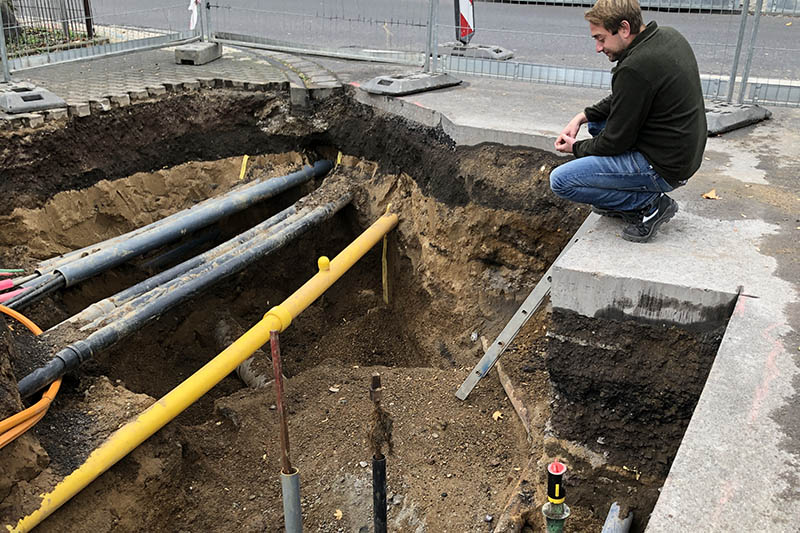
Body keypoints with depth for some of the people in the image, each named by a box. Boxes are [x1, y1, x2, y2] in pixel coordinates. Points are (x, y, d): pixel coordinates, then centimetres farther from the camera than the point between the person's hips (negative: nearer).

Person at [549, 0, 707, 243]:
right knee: (596, 120, 25)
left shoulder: (635, 68, -25)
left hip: (664, 168, -10)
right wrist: (583, 116, 9)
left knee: (560, 180, -10)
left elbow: (616, 142, -17)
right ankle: (625, 199, 20)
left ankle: (650, 203, -3)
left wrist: (576, 148, 1)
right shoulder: (667, 36, 4)